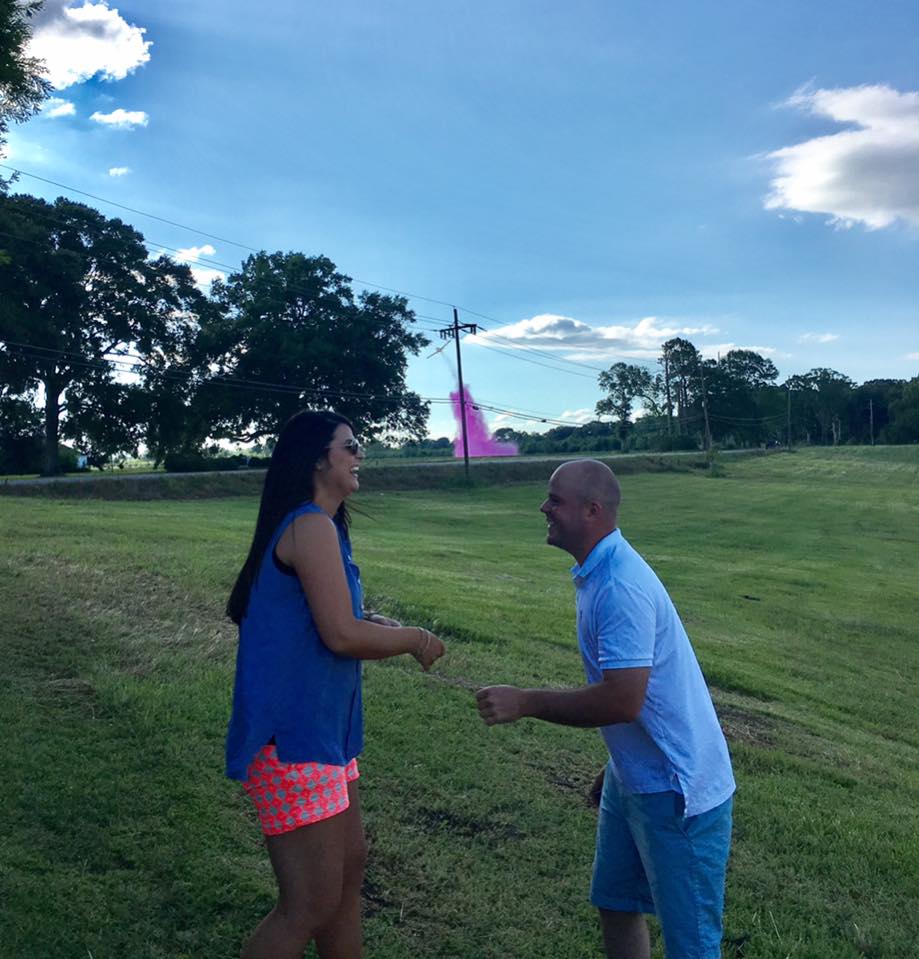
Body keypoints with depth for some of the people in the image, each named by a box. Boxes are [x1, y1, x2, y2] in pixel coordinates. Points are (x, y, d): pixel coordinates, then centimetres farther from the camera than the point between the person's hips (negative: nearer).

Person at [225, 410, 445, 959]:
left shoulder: (317, 525, 13)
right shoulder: (312, 525, -18)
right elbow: (341, 635, -22)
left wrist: (370, 625, 7)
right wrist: (413, 638, -7)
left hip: (322, 730, 10)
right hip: (294, 739, -10)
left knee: (350, 865, 21)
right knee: (312, 904, -2)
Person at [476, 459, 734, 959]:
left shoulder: (620, 587, -27)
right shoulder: (596, 574, 4)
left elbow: (621, 702, -31)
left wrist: (524, 702, -22)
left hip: (677, 789, -10)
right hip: (634, 777, 10)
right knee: (614, 904, 22)